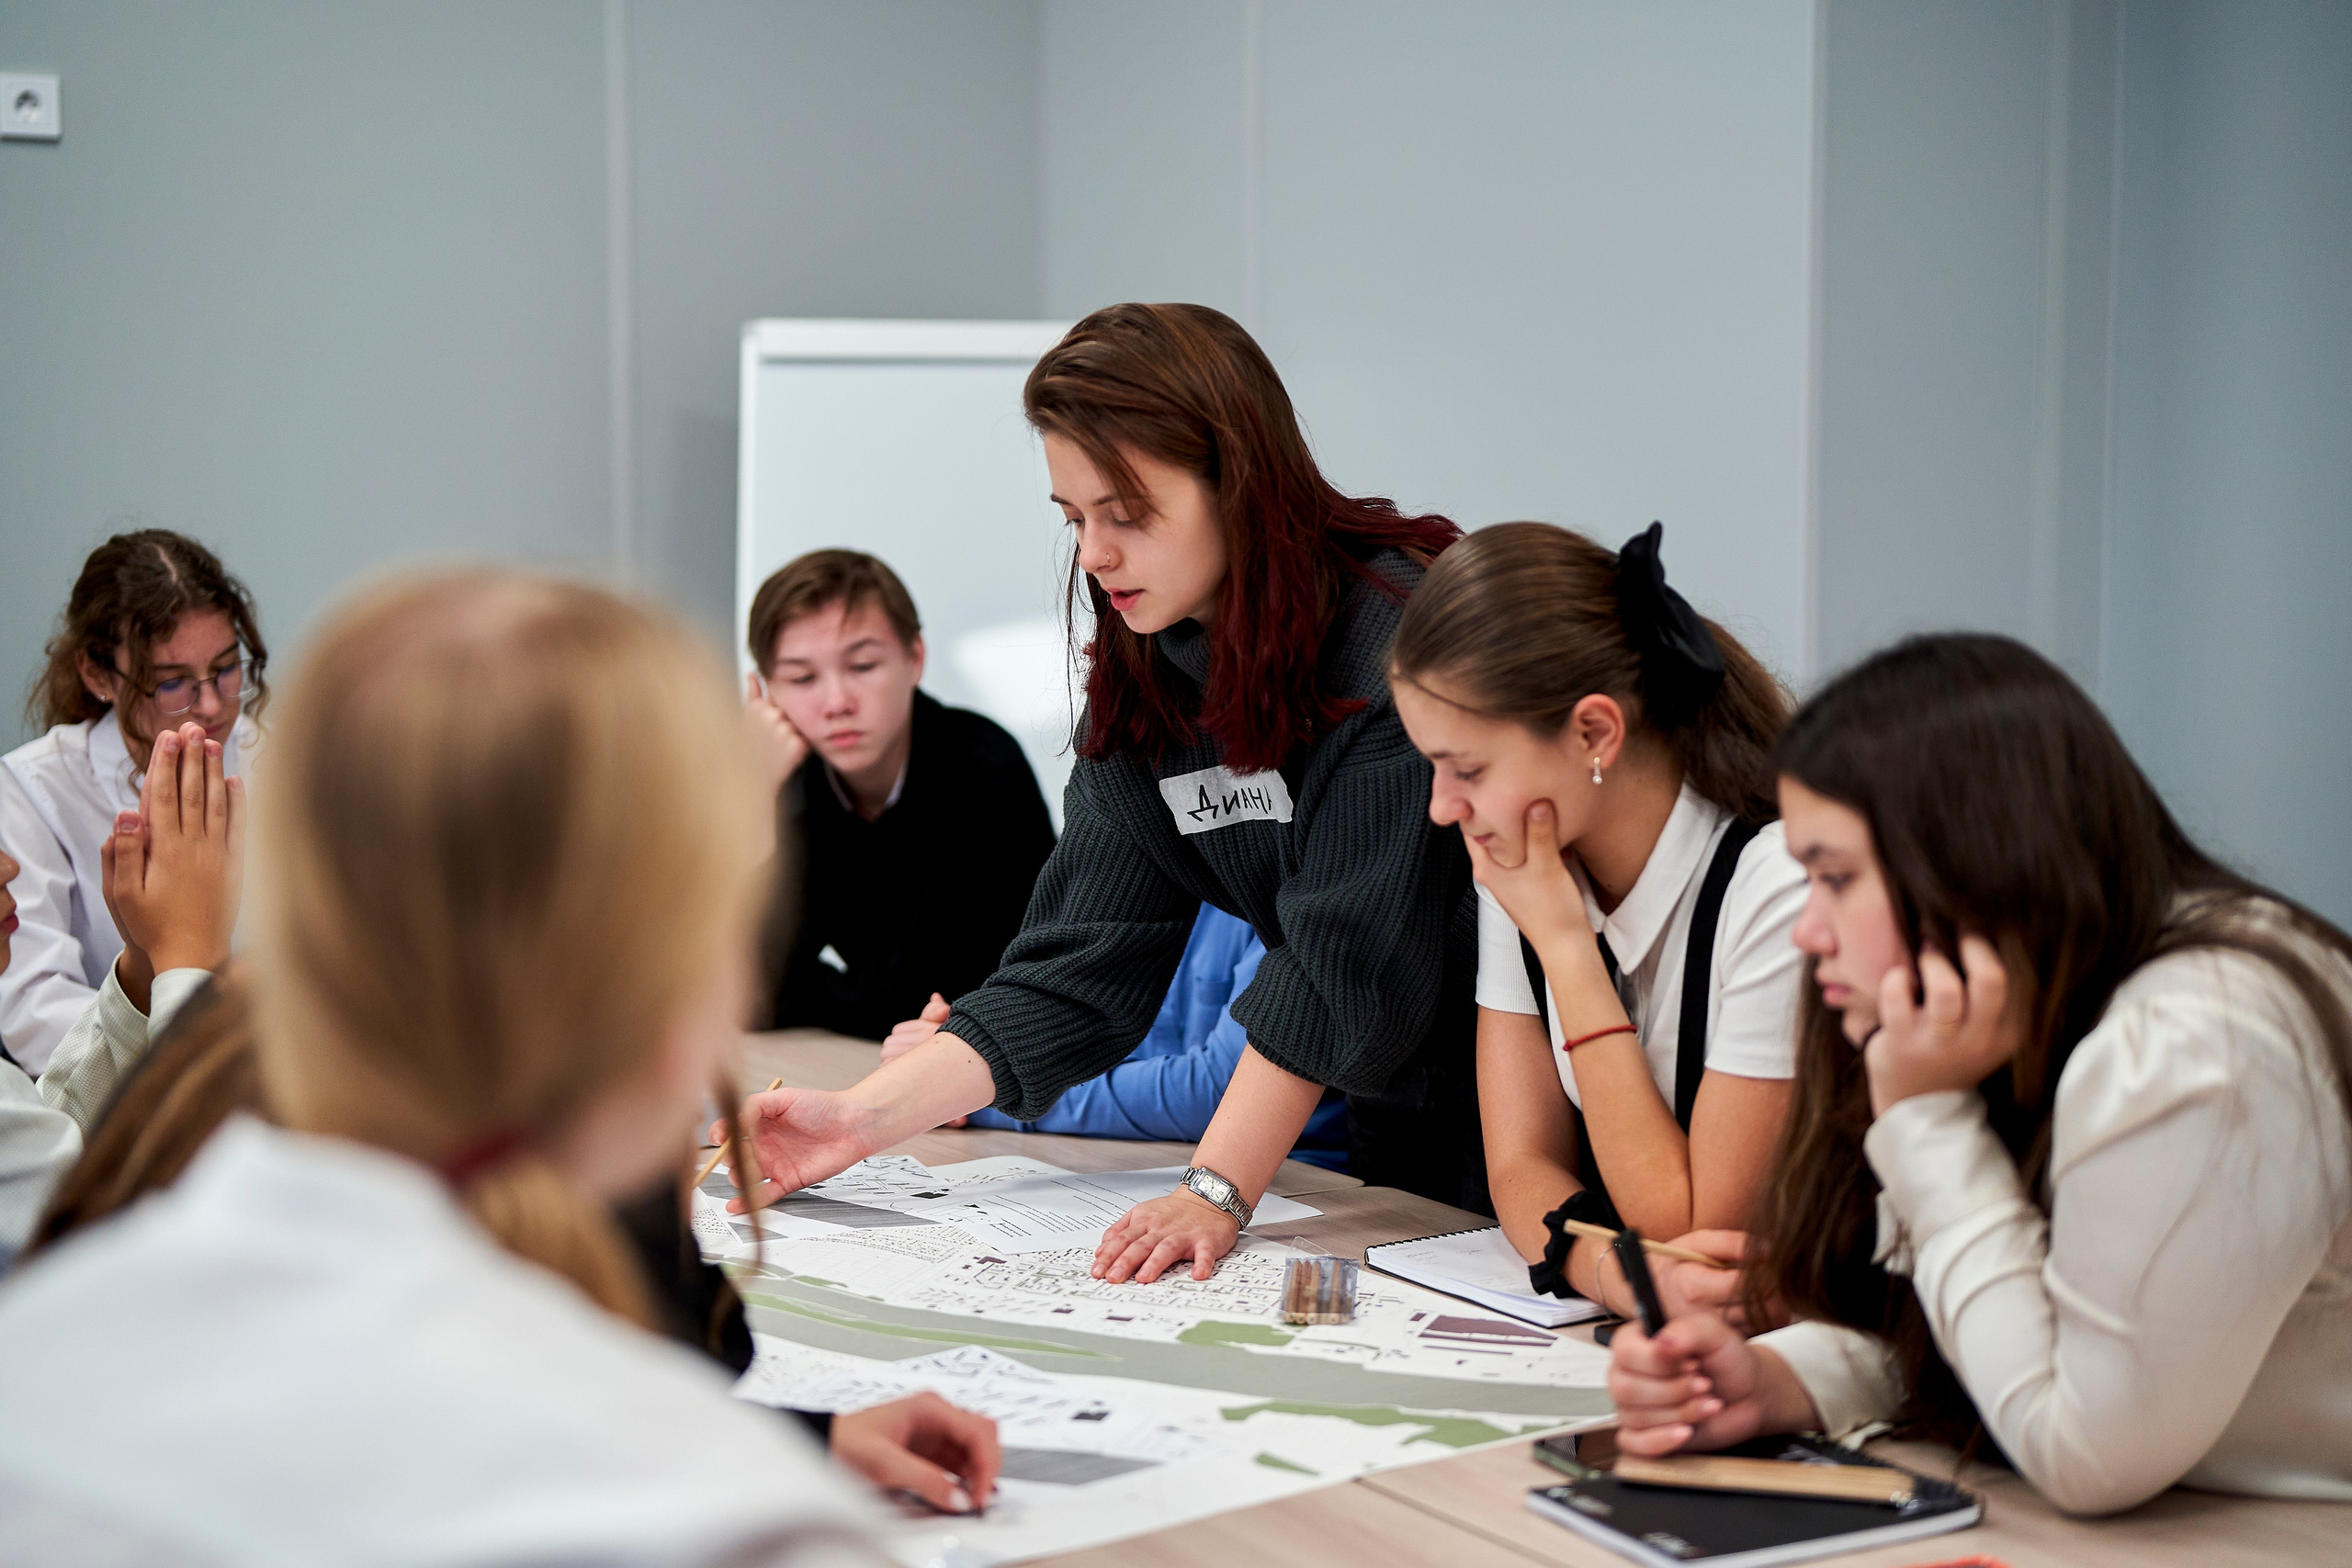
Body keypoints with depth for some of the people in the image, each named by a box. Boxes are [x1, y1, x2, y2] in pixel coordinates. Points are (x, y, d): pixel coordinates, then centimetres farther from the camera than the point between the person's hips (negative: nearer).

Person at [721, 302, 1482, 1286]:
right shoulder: (1144, 686, 2)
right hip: (1395, 1142, 6)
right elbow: (1076, 969, -1)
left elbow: (1347, 957, -22)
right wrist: (861, 1121, -11)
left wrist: (1216, 1189, -26)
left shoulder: (1403, 634, -19)